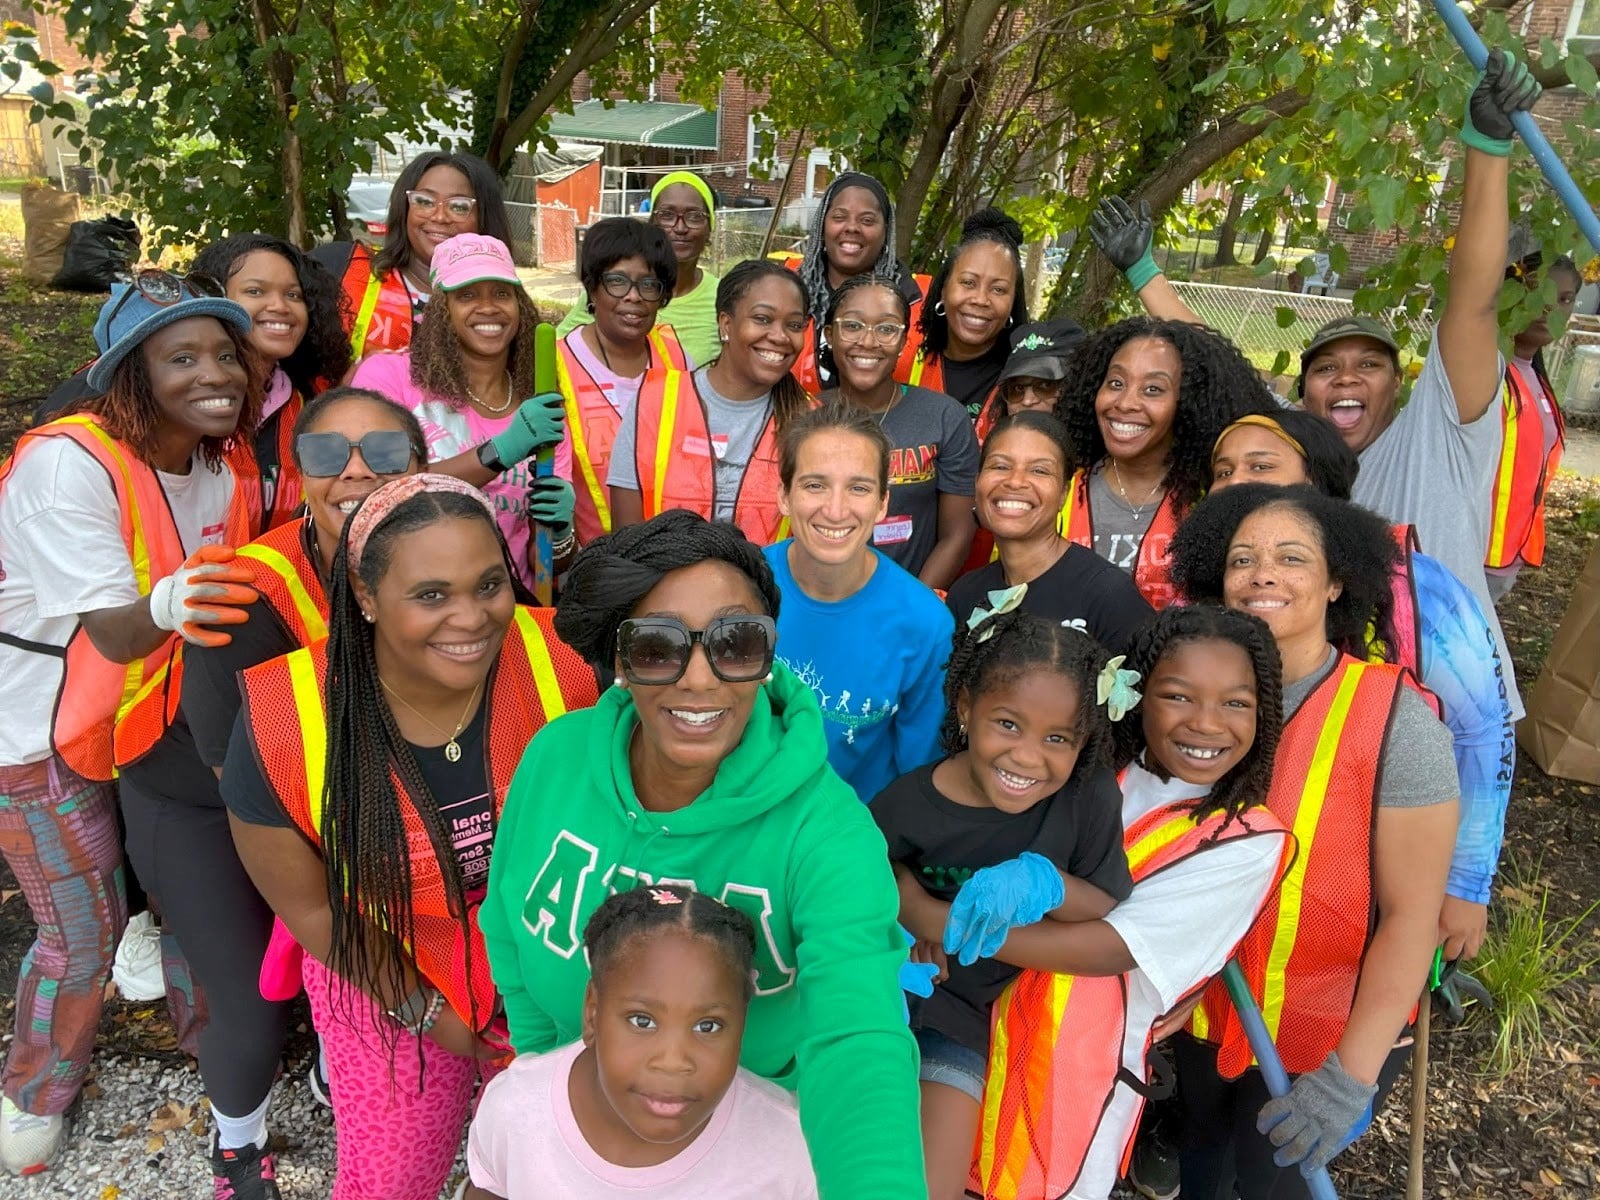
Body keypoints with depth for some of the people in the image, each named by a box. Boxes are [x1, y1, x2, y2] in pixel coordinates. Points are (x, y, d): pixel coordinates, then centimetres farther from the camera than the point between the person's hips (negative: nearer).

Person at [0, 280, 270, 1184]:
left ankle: (204, 1037, 38)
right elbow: (114, 633, -31)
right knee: (85, 931, 4)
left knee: (181, 891, 11)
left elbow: (233, 590, 4)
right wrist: (168, 606, -53)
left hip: (149, 725, 5)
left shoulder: (223, 463, -5)